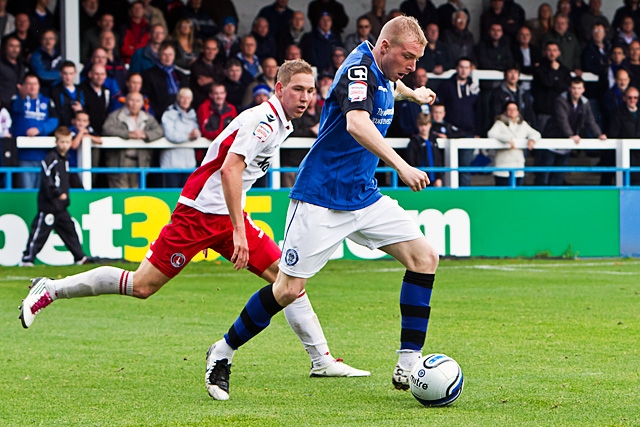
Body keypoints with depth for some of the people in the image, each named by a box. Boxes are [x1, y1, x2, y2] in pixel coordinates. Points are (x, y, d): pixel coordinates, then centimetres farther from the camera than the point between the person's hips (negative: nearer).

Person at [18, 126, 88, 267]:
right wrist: (58, 193, -24)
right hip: (48, 204, -9)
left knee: (68, 228, 14)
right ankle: (27, 258, -5)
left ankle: (79, 257, 21)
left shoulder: (64, 159, 15)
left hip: (60, 205, 9)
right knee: (40, 231, -8)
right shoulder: (51, 158, -14)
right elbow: (47, 179, -22)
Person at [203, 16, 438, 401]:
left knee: (425, 256, -7)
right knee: (289, 290, -8)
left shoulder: (382, 75, 9)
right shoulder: (358, 69, -19)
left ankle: (408, 366, -7)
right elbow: (357, 123, -40)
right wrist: (401, 166, -49)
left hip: (364, 195, 9)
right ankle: (223, 353, 14)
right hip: (321, 199, -8)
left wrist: (412, 93, 57)